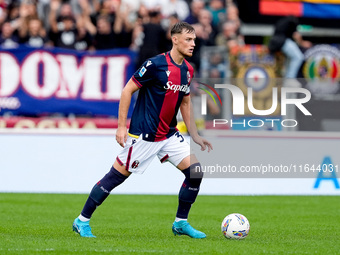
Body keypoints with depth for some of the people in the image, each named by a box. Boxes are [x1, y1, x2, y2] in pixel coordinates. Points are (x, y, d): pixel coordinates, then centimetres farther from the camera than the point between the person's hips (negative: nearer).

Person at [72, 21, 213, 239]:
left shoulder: (188, 70, 7)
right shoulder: (156, 64, -16)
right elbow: (127, 90, -12)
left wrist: (195, 135, 16)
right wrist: (121, 126, -15)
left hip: (169, 135, 7)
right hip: (143, 135, -7)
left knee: (195, 172, -4)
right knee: (117, 176, -3)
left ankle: (181, 223, 11)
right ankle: (82, 221, 9)